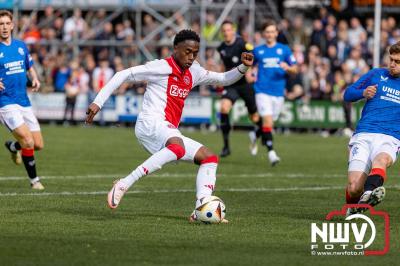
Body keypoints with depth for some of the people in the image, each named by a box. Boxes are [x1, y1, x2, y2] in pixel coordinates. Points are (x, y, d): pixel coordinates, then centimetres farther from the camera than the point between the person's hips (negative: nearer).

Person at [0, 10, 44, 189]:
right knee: (28, 142, -18)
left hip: (24, 102, 6)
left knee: (38, 145, 6)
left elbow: (30, 67, 23)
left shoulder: (21, 46, 8)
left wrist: (35, 79, 2)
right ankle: (34, 179, 0)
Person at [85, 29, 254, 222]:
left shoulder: (193, 73, 19)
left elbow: (223, 79, 29)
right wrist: (98, 102, -10)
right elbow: (123, 75, -5)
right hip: (151, 123, -9)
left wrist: (243, 68, 9)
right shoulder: (162, 67, -4)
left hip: (169, 132, 9)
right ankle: (123, 184, -40)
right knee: (178, 148, -38)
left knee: (210, 158, 3)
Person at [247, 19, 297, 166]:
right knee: (267, 120, -18)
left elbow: (294, 70, 6)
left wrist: (288, 68, -16)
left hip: (278, 92, 2)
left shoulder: (284, 49, 6)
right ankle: (271, 151, -18)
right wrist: (248, 76, 2)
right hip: (262, 91, -2)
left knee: (270, 122, 12)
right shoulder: (257, 51, 8)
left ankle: (256, 135, 43)